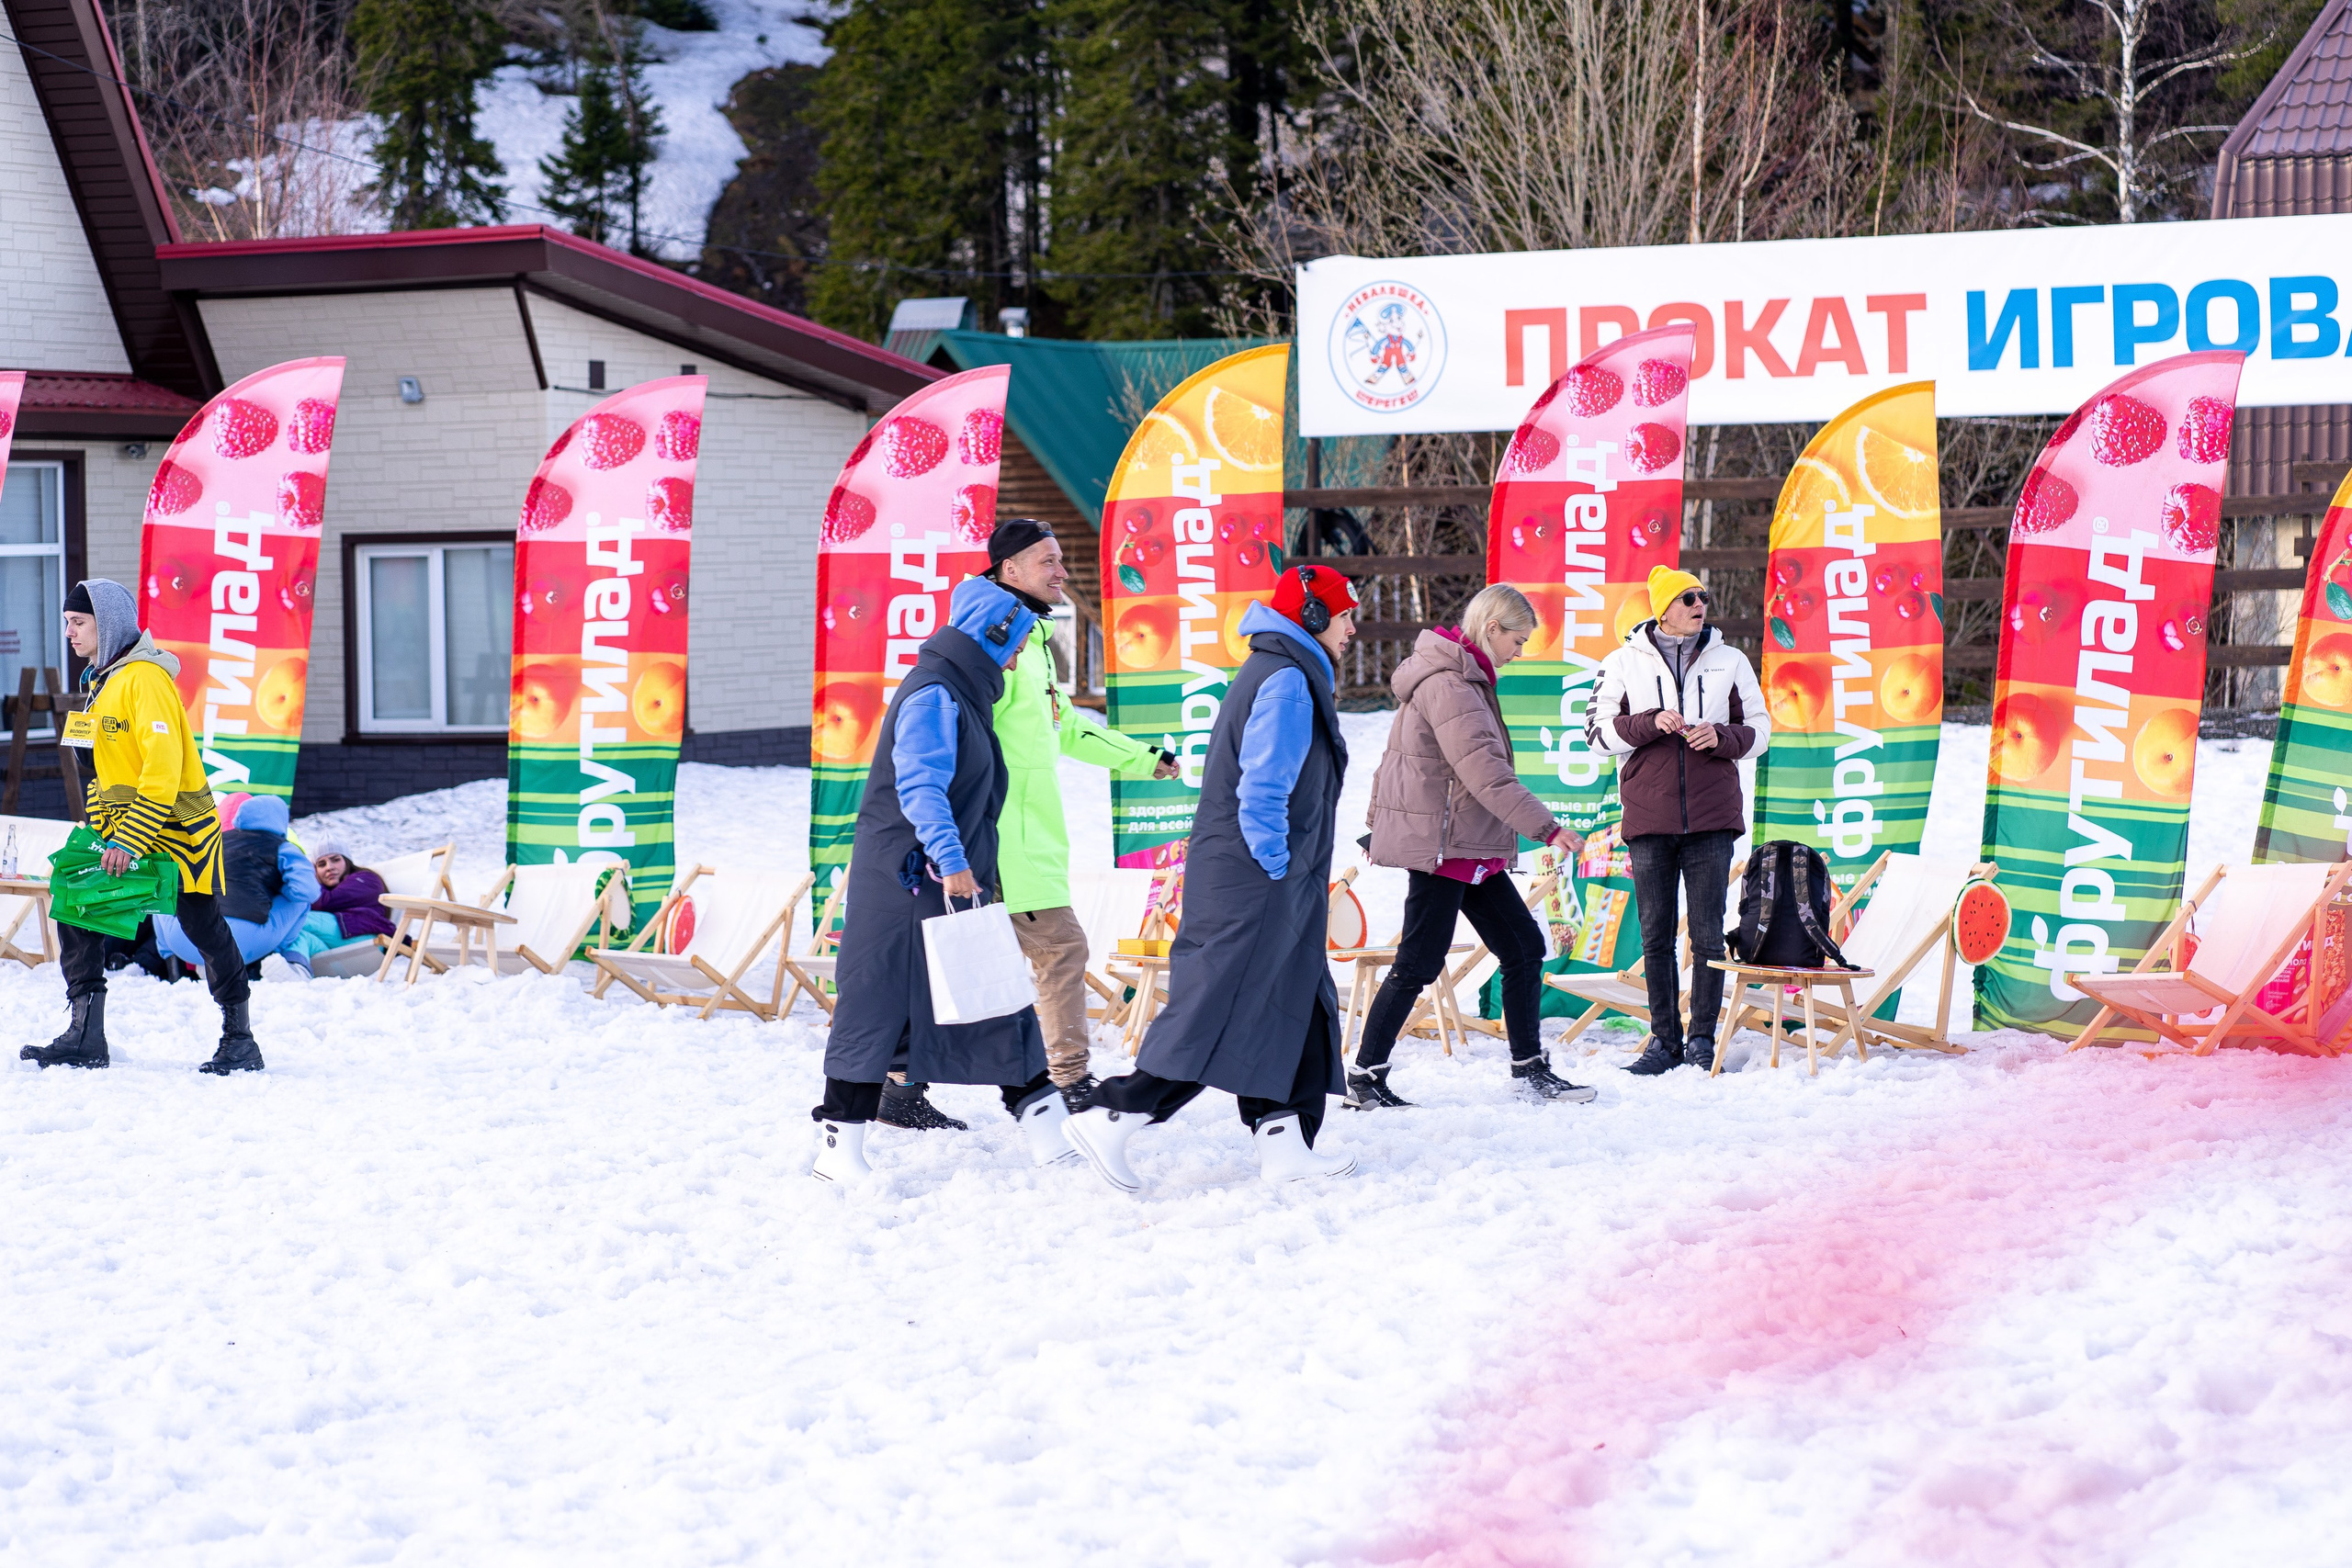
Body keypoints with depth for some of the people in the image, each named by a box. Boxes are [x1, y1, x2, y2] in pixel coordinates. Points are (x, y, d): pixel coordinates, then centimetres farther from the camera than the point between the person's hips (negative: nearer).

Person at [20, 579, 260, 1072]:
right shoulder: (102, 681, 13)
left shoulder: (145, 677, -17)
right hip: (123, 827, 9)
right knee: (77, 911, -1)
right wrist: (95, 831, 10)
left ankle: (240, 1041, 11)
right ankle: (86, 1038, 2)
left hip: (180, 828, -9)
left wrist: (129, 841, -27)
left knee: (205, 929, -2)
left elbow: (164, 766, -24)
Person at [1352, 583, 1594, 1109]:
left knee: (1523, 946, 7)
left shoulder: (1464, 680, 16)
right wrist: (1544, 826, -29)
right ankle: (1365, 1076, 3)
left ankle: (1530, 1069, 11)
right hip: (1441, 844, -10)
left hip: (1472, 847, 10)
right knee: (1419, 964, -5)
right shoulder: (1449, 686, -18)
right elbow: (1485, 772, -26)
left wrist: (1379, 823, 28)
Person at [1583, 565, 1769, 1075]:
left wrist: (1720, 737, -9)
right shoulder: (1624, 663, 6)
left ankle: (1702, 1038, 6)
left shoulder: (1730, 661, 8)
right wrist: (1652, 724, -13)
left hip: (1712, 820, 0)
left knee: (1707, 935, -1)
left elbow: (1759, 731, 11)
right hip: (1649, 818, 0)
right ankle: (1663, 1039, 9)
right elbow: (1598, 729, 2)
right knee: (1656, 936, 2)